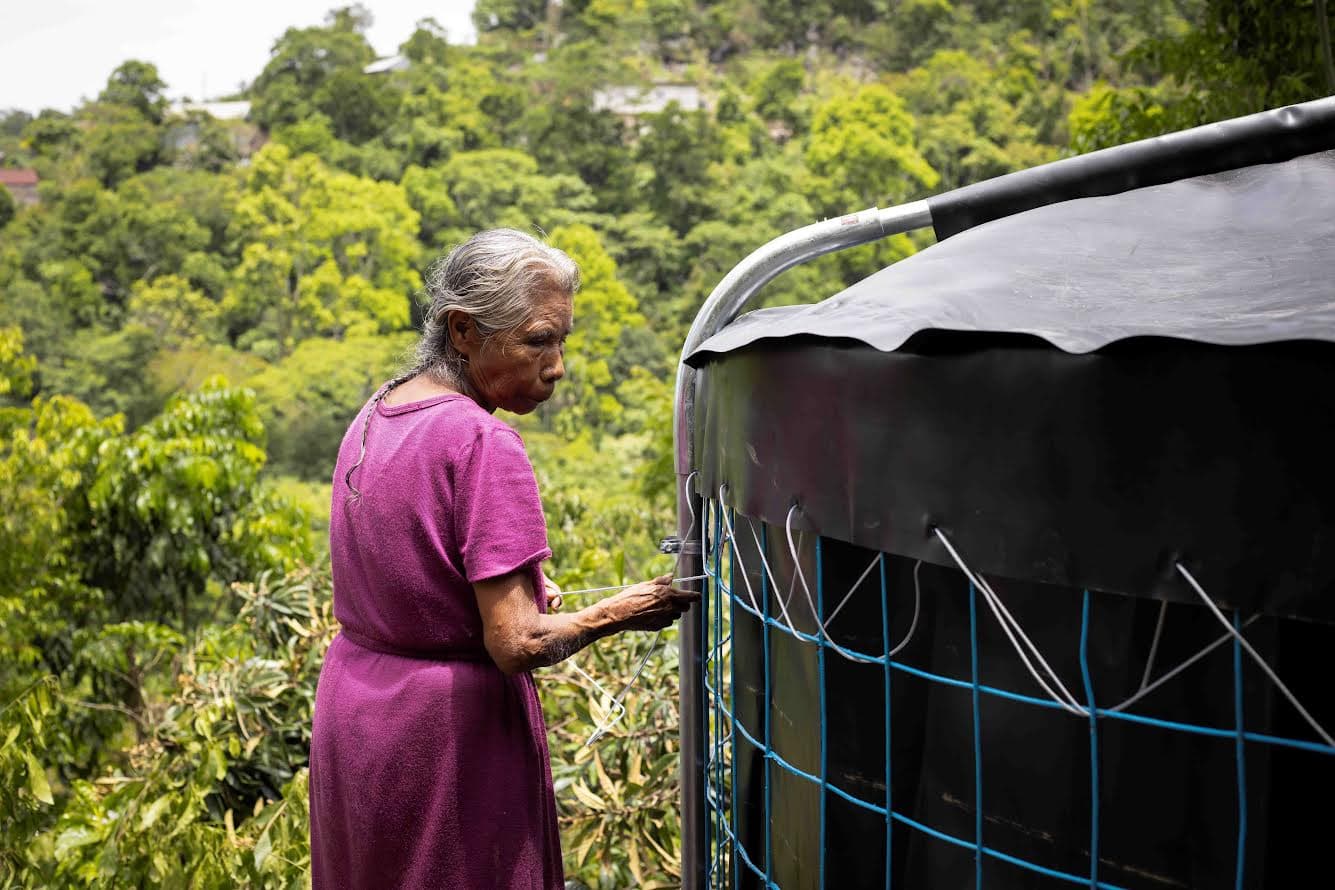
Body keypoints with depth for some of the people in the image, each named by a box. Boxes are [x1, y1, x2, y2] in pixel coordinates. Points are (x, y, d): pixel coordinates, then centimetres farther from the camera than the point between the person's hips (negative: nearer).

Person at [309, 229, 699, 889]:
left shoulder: (372, 419, 5)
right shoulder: (483, 444, -21)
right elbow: (517, 645, -23)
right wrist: (616, 613, -8)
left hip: (347, 713, 8)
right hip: (447, 731, -8)